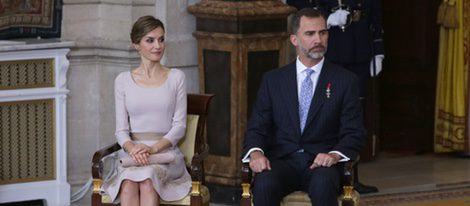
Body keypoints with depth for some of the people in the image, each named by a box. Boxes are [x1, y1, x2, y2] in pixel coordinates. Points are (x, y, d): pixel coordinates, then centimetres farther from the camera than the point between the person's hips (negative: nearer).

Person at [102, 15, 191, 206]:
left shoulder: (176, 78, 9)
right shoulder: (123, 81, 11)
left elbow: (179, 125, 4)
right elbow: (121, 129, 7)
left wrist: (154, 148, -14)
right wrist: (133, 149, -17)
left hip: (166, 153, -1)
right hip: (131, 154, 1)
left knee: (147, 180, -36)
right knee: (129, 183, -35)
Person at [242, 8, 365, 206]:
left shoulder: (346, 81, 8)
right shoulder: (273, 80, 13)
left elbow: (353, 134, 4)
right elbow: (257, 128, 10)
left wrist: (335, 155, -17)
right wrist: (256, 153, -13)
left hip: (321, 162, -1)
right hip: (282, 160, 1)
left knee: (323, 185, -37)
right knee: (264, 184, -33)